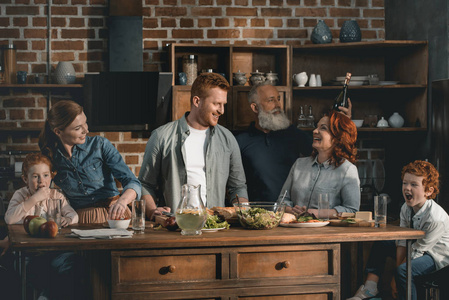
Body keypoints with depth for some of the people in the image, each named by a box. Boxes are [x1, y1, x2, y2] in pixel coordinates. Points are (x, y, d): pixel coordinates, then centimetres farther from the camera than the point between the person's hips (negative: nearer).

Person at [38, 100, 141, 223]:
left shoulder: (100, 145, -2)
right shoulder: (49, 157, 3)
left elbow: (132, 182, -7)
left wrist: (122, 201, -29)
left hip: (113, 213, -1)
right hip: (79, 219, 2)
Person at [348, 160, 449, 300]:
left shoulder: (436, 218, -30)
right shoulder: (406, 208, -8)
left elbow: (416, 251, -23)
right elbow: (402, 242, -4)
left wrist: (397, 275, -18)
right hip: (417, 248, 8)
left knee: (404, 271, -32)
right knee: (380, 244, 7)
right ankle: (370, 288, 5)